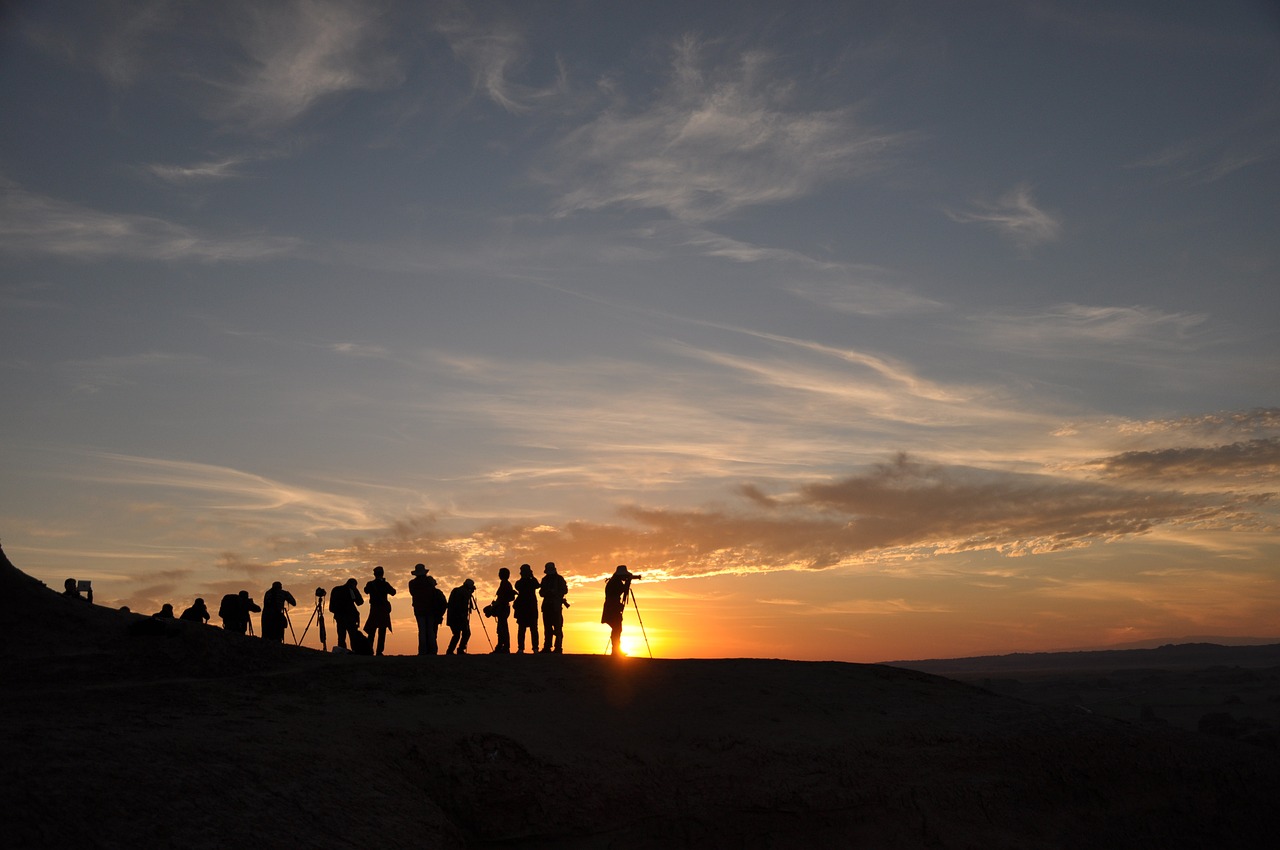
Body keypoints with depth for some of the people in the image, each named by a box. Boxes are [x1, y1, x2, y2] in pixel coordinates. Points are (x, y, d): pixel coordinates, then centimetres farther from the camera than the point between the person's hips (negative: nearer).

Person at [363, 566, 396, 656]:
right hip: (384, 610, -2)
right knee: (382, 632, 1)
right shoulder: (385, 584, -8)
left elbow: (366, 591, 18)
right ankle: (379, 651, -5)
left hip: (374, 610, 2)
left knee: (371, 632, 9)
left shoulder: (370, 584, -2)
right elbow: (393, 592, 3)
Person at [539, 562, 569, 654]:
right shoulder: (545, 579, 16)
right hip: (547, 605, 5)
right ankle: (547, 647, 4)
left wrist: (554, 592, -16)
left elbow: (564, 590, -4)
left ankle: (558, 648, -11)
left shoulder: (559, 579, 3)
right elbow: (541, 592, 16)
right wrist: (545, 592, -7)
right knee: (547, 627, 3)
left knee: (557, 627, -9)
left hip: (556, 606, -5)